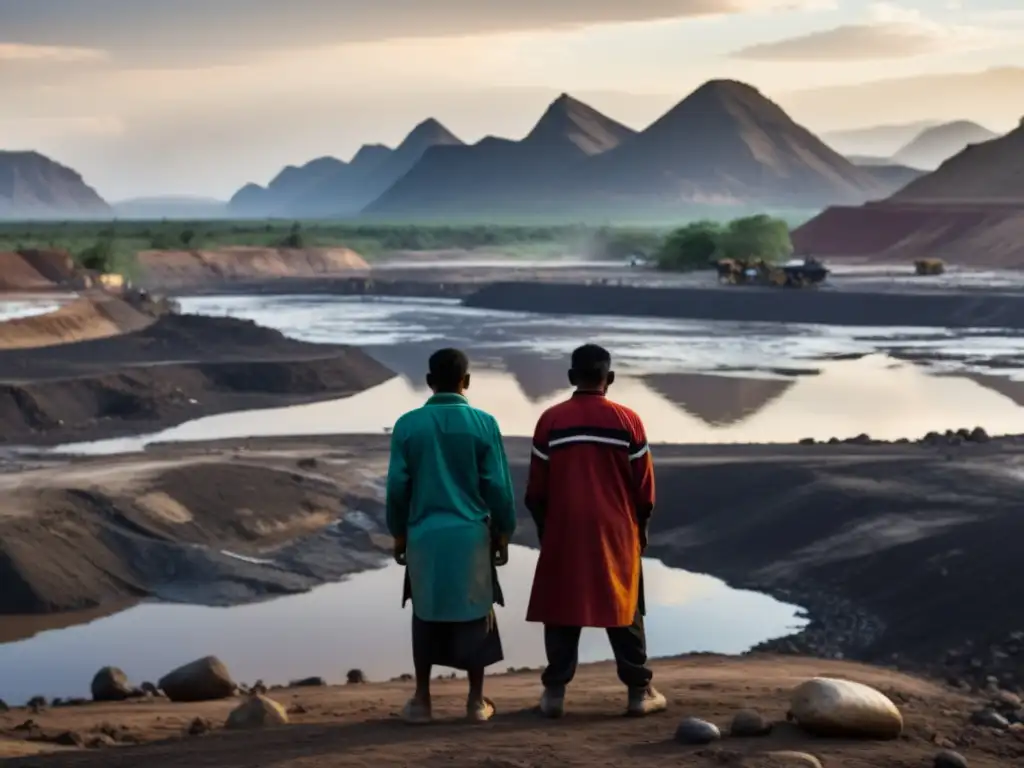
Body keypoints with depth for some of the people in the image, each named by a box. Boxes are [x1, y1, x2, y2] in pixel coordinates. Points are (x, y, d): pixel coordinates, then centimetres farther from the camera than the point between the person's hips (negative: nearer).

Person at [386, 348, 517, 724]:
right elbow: (498, 485, -3)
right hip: (471, 532, -1)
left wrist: (399, 533, 12)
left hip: (424, 534, 1)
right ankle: (476, 700, 12)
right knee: (474, 613, 8)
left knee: (426, 616, 11)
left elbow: (397, 484, 0)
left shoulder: (408, 424, -2)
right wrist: (504, 533, 8)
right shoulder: (483, 423, -5)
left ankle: (421, 700, 12)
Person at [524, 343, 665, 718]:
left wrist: (544, 528, 15)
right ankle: (639, 691, 9)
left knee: (561, 611, 7)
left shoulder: (550, 420, -3)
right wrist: (640, 527, 15)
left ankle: (554, 692, 5)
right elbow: (644, 485, 1)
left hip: (563, 532, 0)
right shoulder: (627, 420, -4)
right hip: (616, 532, 0)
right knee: (625, 611, 8)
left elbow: (536, 487, 2)